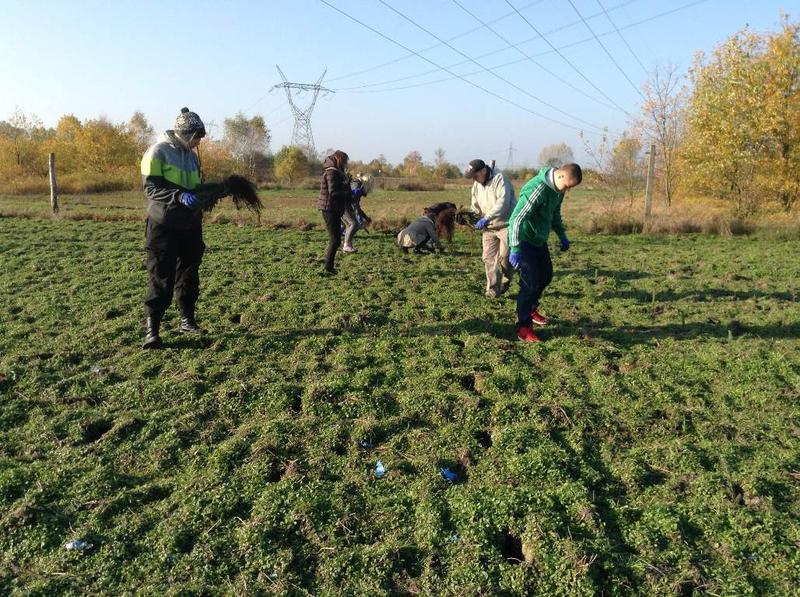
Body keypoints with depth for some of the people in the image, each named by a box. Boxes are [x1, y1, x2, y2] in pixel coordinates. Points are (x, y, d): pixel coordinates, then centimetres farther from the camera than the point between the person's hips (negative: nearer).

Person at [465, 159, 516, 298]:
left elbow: (502, 203, -29)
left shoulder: (499, 179, -16)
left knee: (504, 256, -6)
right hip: (488, 227, 7)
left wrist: (486, 218, -36)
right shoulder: (476, 184, 7)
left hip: (506, 224, -7)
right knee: (488, 258, 2)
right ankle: (493, 289, 9)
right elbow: (475, 206, 16)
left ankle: (505, 281, 21)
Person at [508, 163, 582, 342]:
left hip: (539, 240, 9)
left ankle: (530, 309, 40)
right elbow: (517, 218, -30)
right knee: (531, 283, -9)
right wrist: (515, 249, -34)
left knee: (546, 276, 18)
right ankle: (523, 327, 1)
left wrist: (562, 236, 17)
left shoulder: (558, 190, 1)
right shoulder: (537, 189, -27)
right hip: (524, 240, -9)